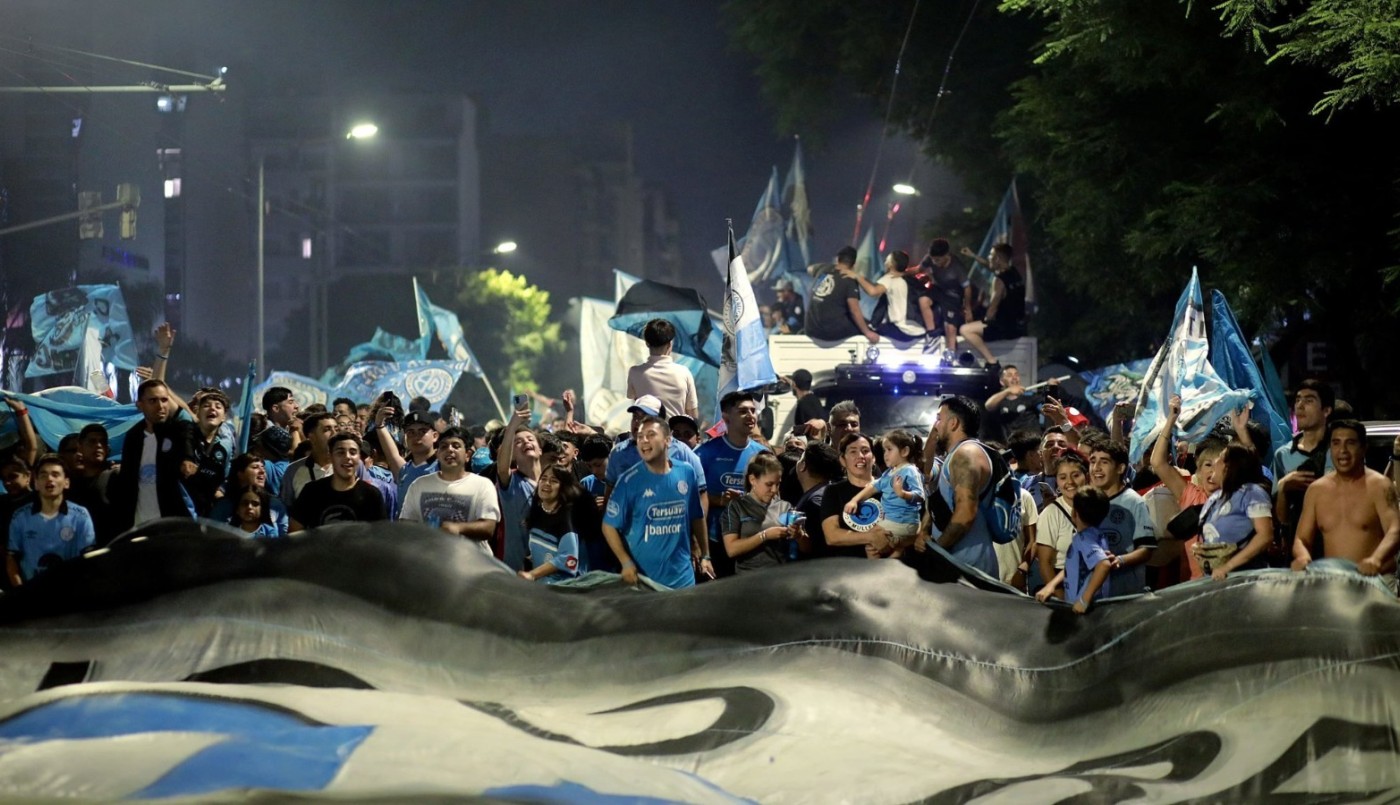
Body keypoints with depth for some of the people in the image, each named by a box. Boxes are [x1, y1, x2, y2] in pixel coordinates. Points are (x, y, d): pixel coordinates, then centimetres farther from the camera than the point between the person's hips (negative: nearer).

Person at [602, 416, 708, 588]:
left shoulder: (687, 473, 0)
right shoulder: (629, 480, -10)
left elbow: (697, 517, 12)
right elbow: (609, 525, -6)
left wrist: (704, 556, 16)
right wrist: (626, 563, -14)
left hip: (682, 576, 3)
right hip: (642, 576, -3)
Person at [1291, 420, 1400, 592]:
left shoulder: (1379, 486, -2)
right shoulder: (1316, 489, 12)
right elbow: (1302, 539, 13)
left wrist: (1376, 559, -37)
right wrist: (1303, 557, -13)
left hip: (1375, 580, -4)